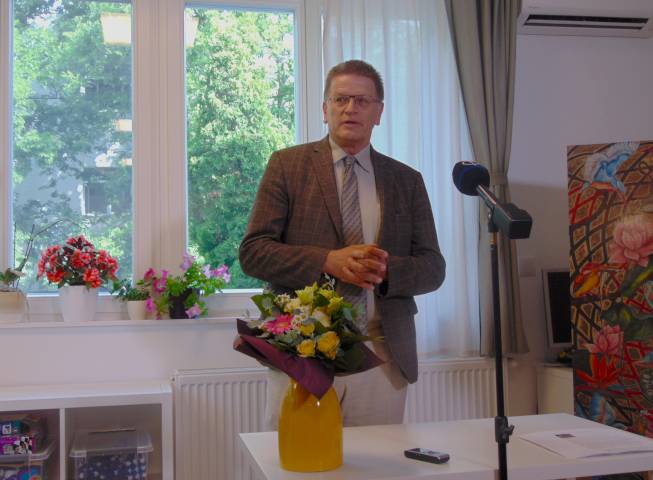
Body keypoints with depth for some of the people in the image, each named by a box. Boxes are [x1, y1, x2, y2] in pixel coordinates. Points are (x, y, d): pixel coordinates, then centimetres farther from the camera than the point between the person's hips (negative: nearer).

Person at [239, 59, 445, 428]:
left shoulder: (407, 180, 11)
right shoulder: (288, 165, 4)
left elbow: (433, 267, 8)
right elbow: (253, 251, -2)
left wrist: (387, 270, -13)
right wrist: (329, 262, -16)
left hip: (382, 359, 2)